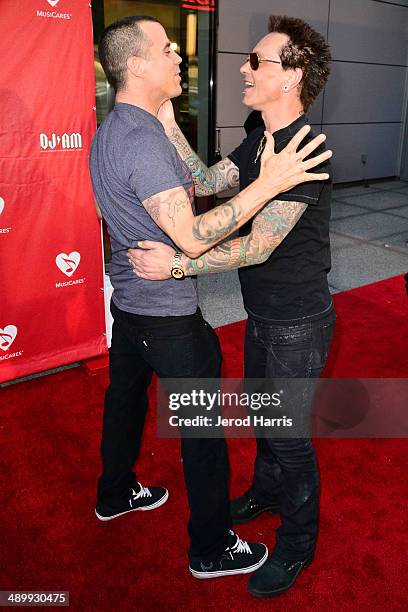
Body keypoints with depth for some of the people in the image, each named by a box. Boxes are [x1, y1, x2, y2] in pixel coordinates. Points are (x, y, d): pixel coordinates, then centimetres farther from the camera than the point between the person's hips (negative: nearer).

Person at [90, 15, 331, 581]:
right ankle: (212, 549, 22)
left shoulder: (109, 132, 8)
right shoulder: (143, 141, -24)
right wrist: (267, 184, -31)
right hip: (169, 317, -10)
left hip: (128, 300, 10)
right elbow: (192, 238, -31)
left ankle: (116, 494, 48)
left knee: (124, 399, 24)